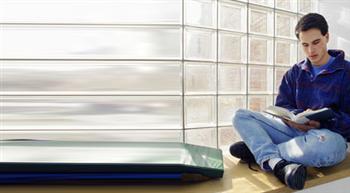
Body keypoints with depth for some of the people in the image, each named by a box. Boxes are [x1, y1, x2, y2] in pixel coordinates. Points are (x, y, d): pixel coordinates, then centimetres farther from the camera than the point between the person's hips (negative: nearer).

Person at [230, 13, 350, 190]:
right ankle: (279, 164, -34)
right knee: (241, 116, -12)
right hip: (296, 129, 4)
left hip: (332, 134, -3)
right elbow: (282, 106, 5)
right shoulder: (295, 72, 11)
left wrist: (322, 122, -25)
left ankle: (257, 150, -19)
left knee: (324, 145, -43)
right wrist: (296, 117, -18)